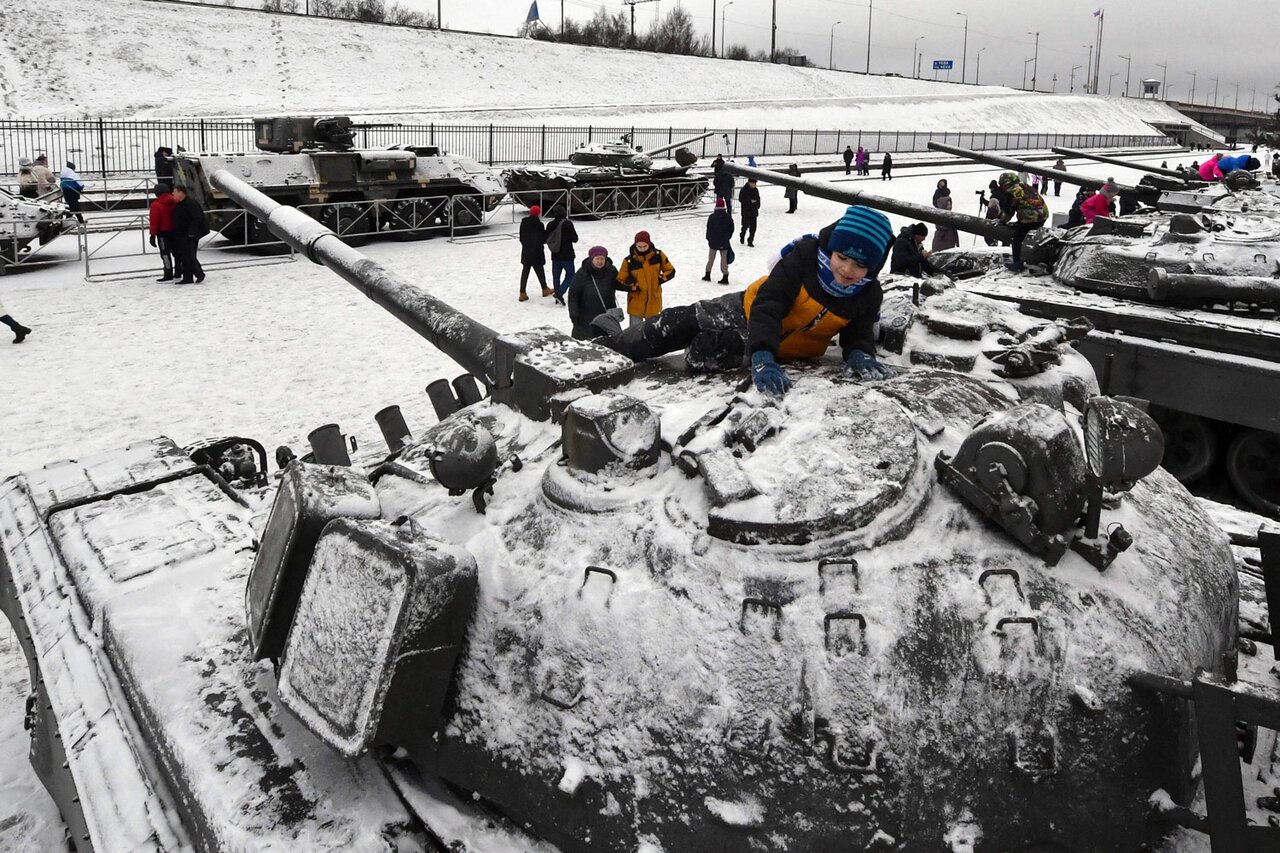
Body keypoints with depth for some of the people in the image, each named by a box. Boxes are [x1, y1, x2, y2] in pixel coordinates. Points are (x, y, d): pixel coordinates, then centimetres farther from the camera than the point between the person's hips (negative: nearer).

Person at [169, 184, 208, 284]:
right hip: (180, 236, 10)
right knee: (183, 256, 8)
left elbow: (197, 219, -21)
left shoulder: (191, 204, -15)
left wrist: (191, 232, -24)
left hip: (190, 236, -10)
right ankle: (187, 278, 11)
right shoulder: (178, 204, 17)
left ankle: (199, 274, 1)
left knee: (189, 256, -13)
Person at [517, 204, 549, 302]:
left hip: (525, 252, 5)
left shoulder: (523, 223, 1)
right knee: (540, 271, 12)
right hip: (536, 253, -5)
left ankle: (522, 293, 2)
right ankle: (545, 289, 29)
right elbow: (544, 239, -11)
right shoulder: (539, 225, -16)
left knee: (525, 271, 6)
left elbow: (521, 238, 8)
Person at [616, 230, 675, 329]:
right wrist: (633, 286, -18)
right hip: (636, 304, -2)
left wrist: (659, 279, -13)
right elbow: (620, 281, -4)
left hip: (654, 302, 2)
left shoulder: (658, 255, -8)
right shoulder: (629, 261, -13)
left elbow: (671, 271, 3)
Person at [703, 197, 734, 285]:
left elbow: (709, 229, -6)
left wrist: (709, 238, 8)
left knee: (711, 258, 13)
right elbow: (731, 229, 4)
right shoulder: (728, 217, -3)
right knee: (724, 258, 5)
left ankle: (707, 275, 21)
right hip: (724, 242, 1)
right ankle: (725, 277, 1)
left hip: (713, 241, -1)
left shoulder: (712, 217, -11)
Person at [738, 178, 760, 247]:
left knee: (753, 227, 1)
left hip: (754, 211, 5)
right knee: (746, 225, -2)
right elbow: (741, 199, -15)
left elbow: (758, 198, 21)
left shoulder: (756, 190, 8)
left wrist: (757, 206, 8)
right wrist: (750, 201, -21)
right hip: (746, 211, -5)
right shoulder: (744, 190, -10)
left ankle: (750, 241, 8)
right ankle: (742, 236, 28)